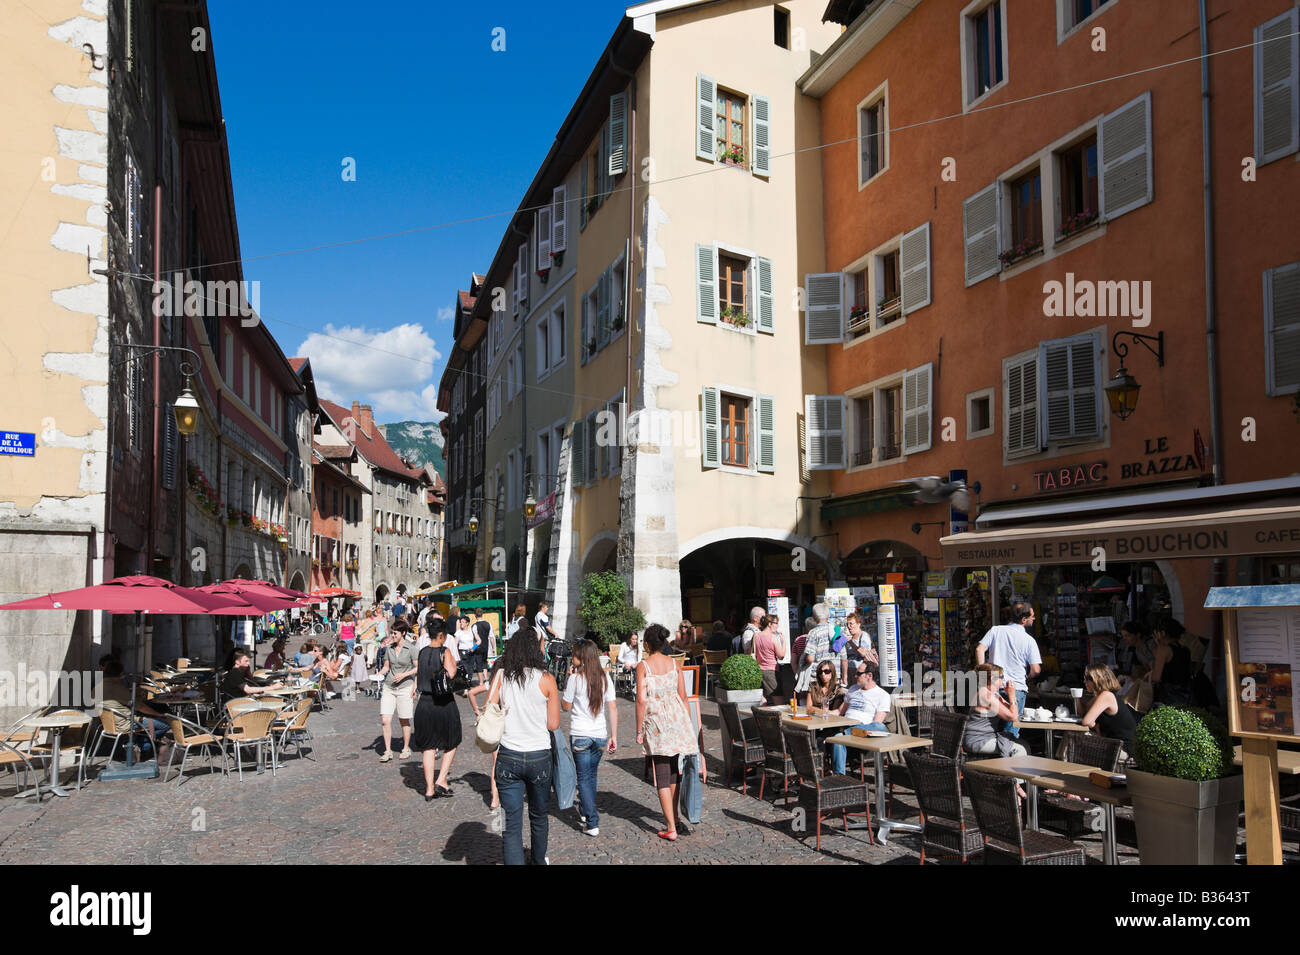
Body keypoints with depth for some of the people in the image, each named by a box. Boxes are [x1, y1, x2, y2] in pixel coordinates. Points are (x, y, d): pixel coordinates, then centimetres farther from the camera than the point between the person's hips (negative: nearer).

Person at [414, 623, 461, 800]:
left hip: (425, 702, 5)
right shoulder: (444, 652, -11)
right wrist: (454, 663, -3)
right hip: (444, 703, -5)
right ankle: (441, 781, 5)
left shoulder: (422, 652, 5)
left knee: (429, 746, 11)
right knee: (451, 743, 14)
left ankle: (429, 789, 11)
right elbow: (451, 674, -21)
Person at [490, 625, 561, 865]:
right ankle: (539, 861, 43)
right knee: (538, 817, 23)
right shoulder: (546, 679, -9)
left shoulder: (501, 676, -4)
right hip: (539, 757, 0)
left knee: (511, 825, 3)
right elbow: (553, 724, -6)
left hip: (508, 757, 0)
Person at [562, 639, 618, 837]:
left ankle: (592, 823, -3)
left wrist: (569, 679, 2)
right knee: (591, 775, 21)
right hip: (600, 734, 5)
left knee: (584, 778, 2)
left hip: (579, 735, -5)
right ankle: (585, 810, 39)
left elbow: (565, 707, -1)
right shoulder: (605, 677, 2)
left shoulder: (576, 678, -11)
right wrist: (613, 736, 5)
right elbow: (613, 708, 1)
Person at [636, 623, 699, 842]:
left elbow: (641, 700, -12)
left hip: (656, 720, -4)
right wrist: (688, 722, 16)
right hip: (677, 716, 4)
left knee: (662, 774, 2)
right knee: (674, 768, 19)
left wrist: (639, 730, -6)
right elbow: (683, 696, 6)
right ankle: (674, 816, 31)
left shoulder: (643, 666, -8)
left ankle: (671, 828, 0)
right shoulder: (674, 664, 3)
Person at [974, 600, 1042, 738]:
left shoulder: (995, 630, 3)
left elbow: (979, 649, -6)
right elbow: (1036, 670, -6)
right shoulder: (1029, 640, -3)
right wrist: (1028, 678, 15)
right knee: (1011, 731, 3)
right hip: (1017, 689, -3)